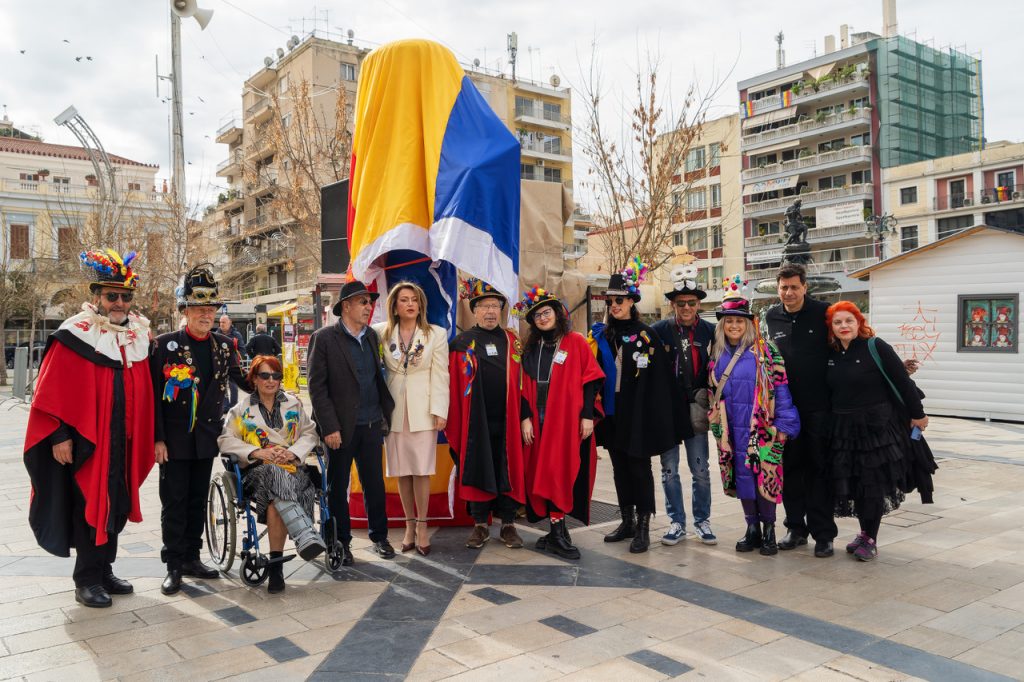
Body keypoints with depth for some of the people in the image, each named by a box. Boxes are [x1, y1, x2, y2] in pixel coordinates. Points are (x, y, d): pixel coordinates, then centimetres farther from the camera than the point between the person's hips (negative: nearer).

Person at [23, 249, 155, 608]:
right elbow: (52, 391, -12)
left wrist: (145, 438, 10)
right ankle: (87, 579, 16)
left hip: (124, 443, 6)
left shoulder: (138, 336, 7)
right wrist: (59, 436, -16)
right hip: (86, 442, -6)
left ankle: (104, 571, 29)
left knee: (116, 507, 14)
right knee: (90, 507, 2)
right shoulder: (75, 336, -10)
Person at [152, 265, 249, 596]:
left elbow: (242, 381, 18)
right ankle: (174, 566, 13)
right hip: (174, 440, -4)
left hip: (206, 438, 4)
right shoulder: (165, 344, -7)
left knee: (198, 500, 13)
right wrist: (157, 439, -12)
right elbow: (154, 394, -8)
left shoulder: (224, 345, 5)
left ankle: (192, 558, 26)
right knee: (174, 502, 3)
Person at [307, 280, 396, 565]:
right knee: (337, 487, 9)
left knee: (375, 483, 11)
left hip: (372, 425, 5)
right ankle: (341, 542, 21)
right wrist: (329, 427, -14)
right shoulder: (323, 338, -7)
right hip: (341, 427, -5)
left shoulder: (372, 336, 10)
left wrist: (385, 413, 6)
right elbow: (317, 387, -10)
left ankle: (379, 536, 25)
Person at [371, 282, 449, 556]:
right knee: (401, 471, 7)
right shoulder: (382, 333, 4)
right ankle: (410, 525, 18)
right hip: (394, 410, 2)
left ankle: (422, 526, 9)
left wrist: (439, 411, -8)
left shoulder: (436, 334, 1)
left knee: (421, 469, -2)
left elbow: (440, 375, -2)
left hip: (423, 410, -2)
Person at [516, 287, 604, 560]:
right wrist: (525, 418, 0)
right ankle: (557, 532, 10)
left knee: (561, 472, -7)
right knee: (544, 474, 3)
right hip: (539, 421, 4)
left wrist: (587, 415, -10)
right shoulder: (530, 348, 12)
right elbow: (525, 386, 10)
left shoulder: (576, 342, 0)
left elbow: (590, 380, -4)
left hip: (568, 420, -4)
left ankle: (557, 532, 0)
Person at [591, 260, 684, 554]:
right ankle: (627, 521, 25)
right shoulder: (601, 335, 8)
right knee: (619, 467, 12)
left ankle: (643, 527, 7)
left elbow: (659, 378, -8)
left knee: (639, 466, -1)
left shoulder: (646, 335, -5)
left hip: (637, 413, -5)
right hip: (611, 412, 5)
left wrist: (656, 415, -13)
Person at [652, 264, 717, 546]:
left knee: (700, 469, 7)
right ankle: (677, 522, 21)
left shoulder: (710, 331, 1)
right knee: (669, 468, 8)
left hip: (696, 410, 0)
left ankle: (702, 521, 23)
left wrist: (710, 398, -1)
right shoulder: (660, 330, -2)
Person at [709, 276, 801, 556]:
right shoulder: (718, 355, 8)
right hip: (732, 428, 4)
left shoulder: (765, 351, -6)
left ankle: (769, 530, 13)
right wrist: (717, 424, 12)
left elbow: (780, 387, -8)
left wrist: (784, 425, -12)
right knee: (742, 475, 8)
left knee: (765, 474, -1)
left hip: (761, 427, -4)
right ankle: (752, 528, 20)